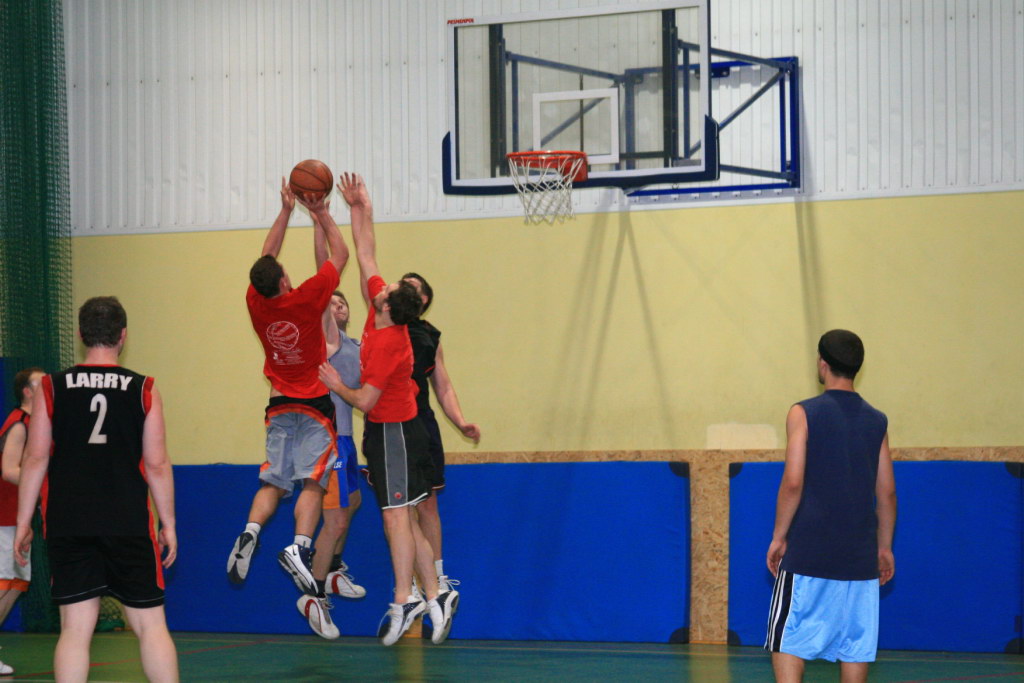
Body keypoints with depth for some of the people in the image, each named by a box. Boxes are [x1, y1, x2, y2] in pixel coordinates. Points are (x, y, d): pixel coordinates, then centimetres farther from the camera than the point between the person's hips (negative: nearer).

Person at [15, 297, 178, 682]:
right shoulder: (143, 390, 0)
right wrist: (168, 524, 9)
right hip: (129, 526, -1)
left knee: (75, 628, 3)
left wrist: (23, 524, 7)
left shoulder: (51, 388, 2)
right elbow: (157, 465, 0)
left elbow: (35, 460, 1)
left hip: (68, 526, 1)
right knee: (150, 624, 5)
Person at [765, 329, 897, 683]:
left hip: (807, 553, -4)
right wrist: (885, 547, 17)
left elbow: (793, 482, -11)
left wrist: (779, 536, -2)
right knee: (854, 647, 8)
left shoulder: (804, 413, -4)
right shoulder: (876, 422, 7)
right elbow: (887, 492, 8)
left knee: (787, 643, 1)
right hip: (859, 557, 4)